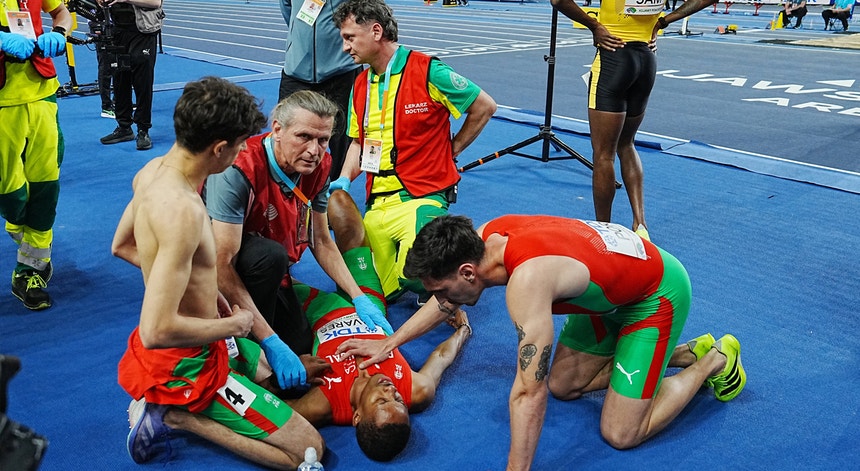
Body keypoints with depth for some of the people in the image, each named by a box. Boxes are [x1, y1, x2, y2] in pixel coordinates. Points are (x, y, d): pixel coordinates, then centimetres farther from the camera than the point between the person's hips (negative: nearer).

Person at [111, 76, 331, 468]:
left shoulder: (152, 170, -3)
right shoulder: (182, 210, -33)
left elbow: (122, 246, 15)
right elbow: (157, 330, -35)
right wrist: (234, 324, -18)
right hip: (187, 364, -9)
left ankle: (170, 404, 15)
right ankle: (176, 414, -3)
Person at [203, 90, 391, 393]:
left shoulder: (318, 167, -10)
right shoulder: (238, 171, -32)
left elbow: (321, 242, 3)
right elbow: (222, 267, -34)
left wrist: (359, 298, -7)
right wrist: (271, 343, -36)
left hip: (268, 271, 6)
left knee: (303, 347, -10)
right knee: (271, 255, -35)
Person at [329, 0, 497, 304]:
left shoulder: (428, 71, -10)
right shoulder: (360, 85, 11)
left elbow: (485, 106, -1)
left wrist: (451, 149, 1)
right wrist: (344, 181, 2)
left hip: (422, 197, -6)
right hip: (377, 204, 6)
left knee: (415, 277, -28)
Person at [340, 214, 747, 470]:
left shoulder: (526, 280, -40)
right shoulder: (482, 238, -15)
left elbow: (528, 394, -39)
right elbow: (444, 301, 6)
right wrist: (389, 344, 8)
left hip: (659, 291, -8)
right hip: (610, 287, 8)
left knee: (621, 434, -6)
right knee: (562, 385, 13)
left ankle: (715, 360, 15)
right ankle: (681, 353, 23)